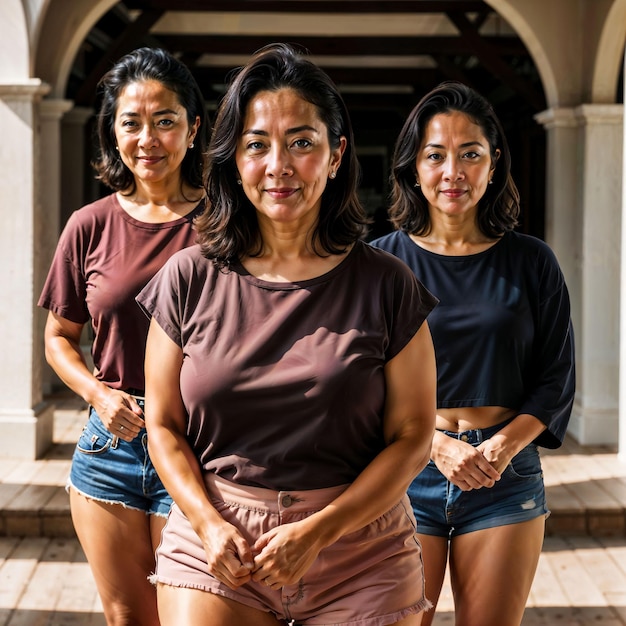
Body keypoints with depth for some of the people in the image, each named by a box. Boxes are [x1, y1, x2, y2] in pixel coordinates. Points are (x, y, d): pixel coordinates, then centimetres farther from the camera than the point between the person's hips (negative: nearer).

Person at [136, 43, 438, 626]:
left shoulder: (385, 286, -4)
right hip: (215, 550, 1)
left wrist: (316, 531, -13)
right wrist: (208, 523, -11)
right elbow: (164, 424, 4)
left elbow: (412, 436, -4)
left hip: (361, 558, 0)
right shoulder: (190, 278, -1)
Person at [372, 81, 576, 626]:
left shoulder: (532, 263, 6)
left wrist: (505, 445, -11)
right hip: (407, 472, -1)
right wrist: (437, 445, -13)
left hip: (506, 474, 1)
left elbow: (556, 380, 6)